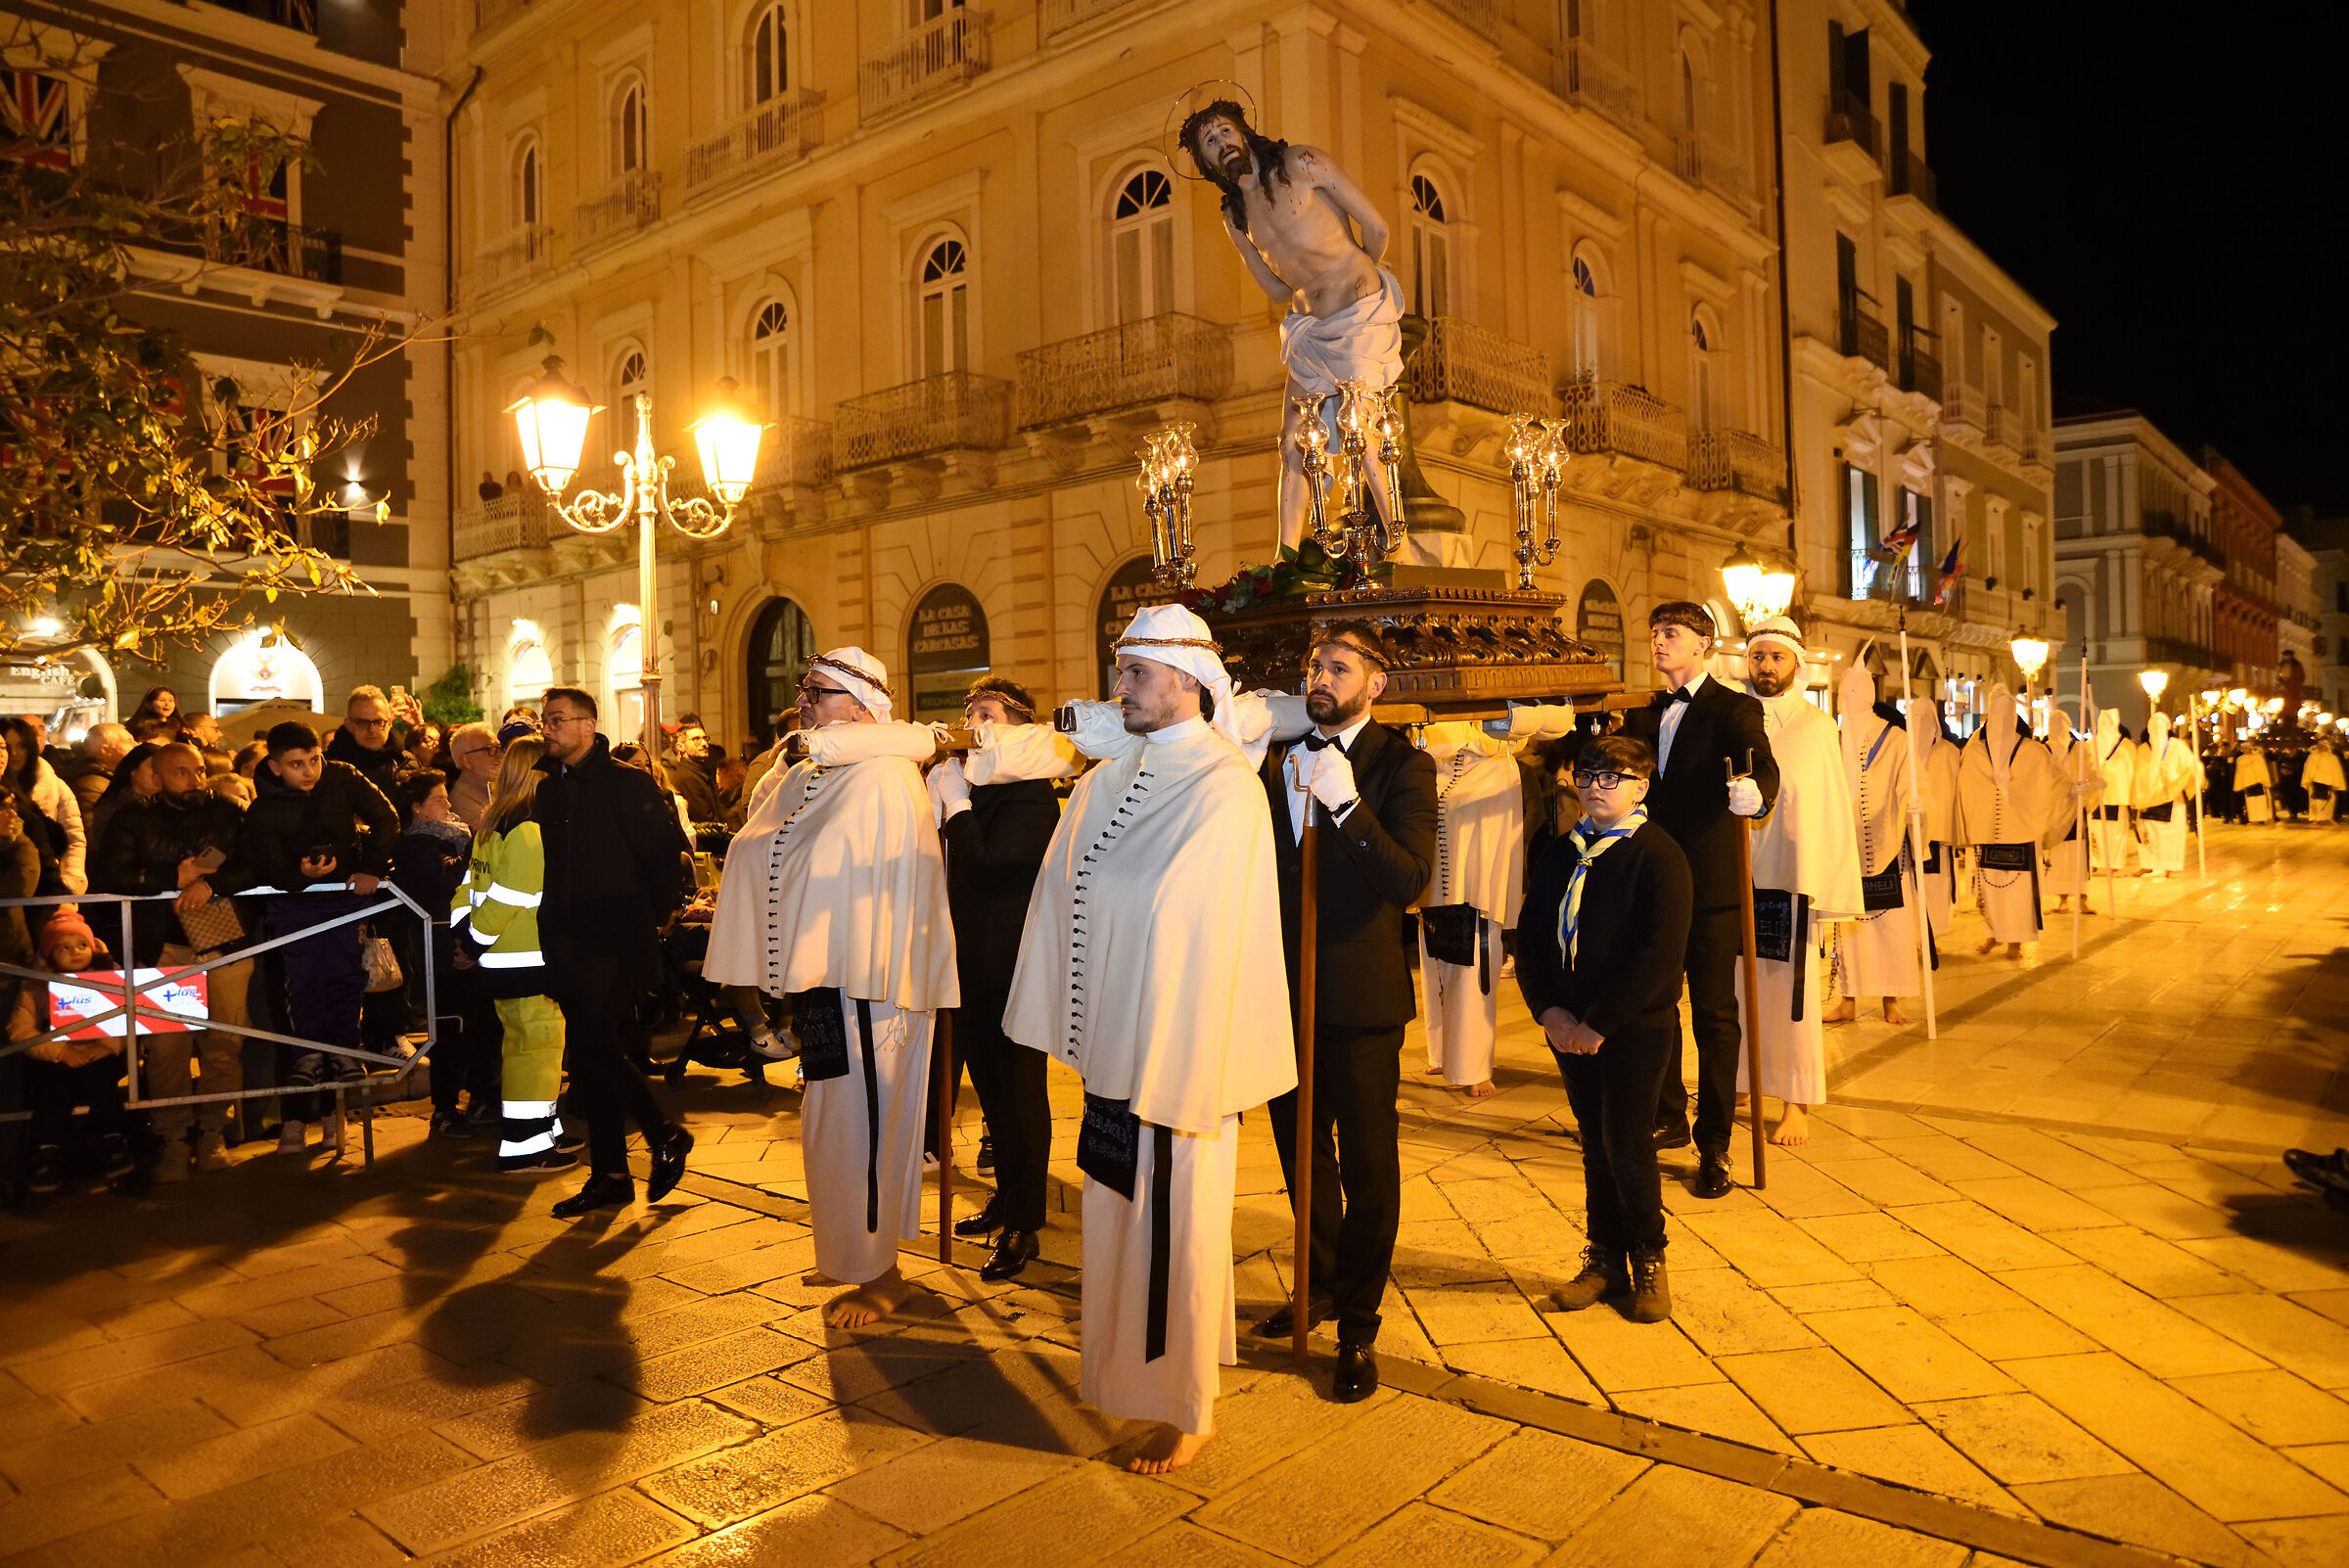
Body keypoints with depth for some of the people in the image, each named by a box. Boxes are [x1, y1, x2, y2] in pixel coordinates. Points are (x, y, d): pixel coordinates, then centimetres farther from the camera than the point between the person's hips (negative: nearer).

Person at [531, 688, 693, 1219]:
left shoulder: (628, 785, -7)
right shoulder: (548, 790, 13)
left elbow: (666, 854, -11)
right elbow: (546, 864, 20)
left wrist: (653, 916, -9)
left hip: (619, 944, -7)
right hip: (569, 946, 7)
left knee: (593, 1047, -12)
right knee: (590, 1054, 9)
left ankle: (666, 1136, 8)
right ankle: (609, 1174, 17)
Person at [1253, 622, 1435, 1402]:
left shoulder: (1401, 766, -8)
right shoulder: (1279, 762, 9)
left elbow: (1410, 879, -21)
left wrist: (1346, 804, -28)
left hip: (1361, 997, -6)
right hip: (1288, 991, 6)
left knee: (1367, 1166, 5)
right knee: (1302, 1153, 19)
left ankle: (1358, 1330, 19)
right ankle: (1321, 1286, 39)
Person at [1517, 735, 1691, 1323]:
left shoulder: (1659, 857, -10)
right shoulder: (1563, 854, 9)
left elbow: (1658, 958, -17)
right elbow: (1529, 937, 8)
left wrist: (1598, 1024, -17)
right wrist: (1549, 1010, -5)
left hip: (1636, 1030, -5)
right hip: (1570, 1027, 5)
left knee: (1628, 1147, -1)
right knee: (1597, 1146, 12)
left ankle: (1648, 1262, 18)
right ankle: (1605, 1259, 24)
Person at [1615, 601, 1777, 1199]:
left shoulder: (1733, 710, -4)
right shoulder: (1643, 716, 16)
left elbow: (1762, 762, -22)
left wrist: (1754, 791, -43)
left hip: (1710, 886, -6)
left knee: (1715, 1015, -1)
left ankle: (1714, 1145, 8)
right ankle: (1667, 1119, 31)